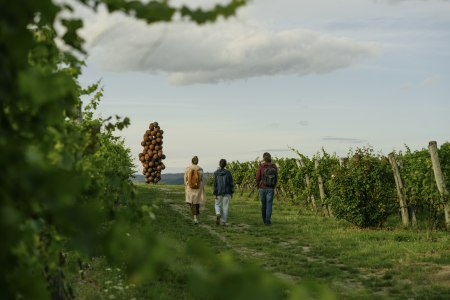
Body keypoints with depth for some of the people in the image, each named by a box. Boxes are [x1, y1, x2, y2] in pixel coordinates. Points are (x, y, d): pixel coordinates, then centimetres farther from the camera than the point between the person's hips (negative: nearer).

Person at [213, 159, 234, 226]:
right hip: (227, 192, 0)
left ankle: (218, 214, -13)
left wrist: (215, 194, -7)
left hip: (219, 192, 0)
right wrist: (231, 192, 6)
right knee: (225, 207, 6)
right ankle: (224, 222, 4)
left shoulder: (216, 173, -7)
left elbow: (215, 184, -9)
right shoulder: (228, 172, -4)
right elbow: (231, 183, -3)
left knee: (217, 205, 16)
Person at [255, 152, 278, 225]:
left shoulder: (261, 167, -11)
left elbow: (258, 178, -6)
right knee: (269, 204, 5)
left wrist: (258, 186, 12)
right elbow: (276, 178, 2)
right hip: (271, 189, 0)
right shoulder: (274, 167, -5)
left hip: (262, 188, 0)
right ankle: (267, 221, 0)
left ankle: (264, 219, 29)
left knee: (263, 204, 16)